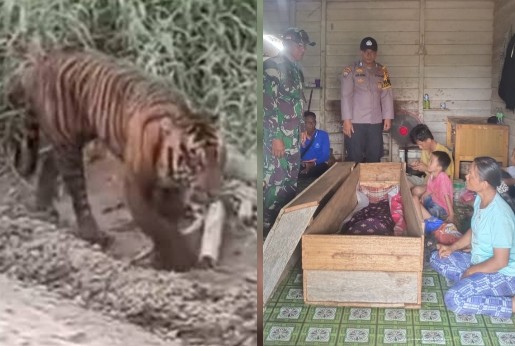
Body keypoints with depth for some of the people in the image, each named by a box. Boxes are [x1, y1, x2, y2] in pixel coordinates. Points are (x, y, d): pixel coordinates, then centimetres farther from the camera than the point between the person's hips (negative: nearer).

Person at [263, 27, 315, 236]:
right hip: (277, 135, -9)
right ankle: (268, 225, 2)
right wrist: (275, 137, -20)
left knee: (291, 180, 12)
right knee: (275, 180, -6)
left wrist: (301, 130, 20)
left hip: (294, 135, 9)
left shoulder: (296, 70, 15)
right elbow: (267, 104, -18)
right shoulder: (272, 66, -12)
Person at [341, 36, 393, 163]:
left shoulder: (382, 71, 10)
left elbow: (387, 95, 8)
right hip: (356, 121, -3)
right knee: (355, 158, -1)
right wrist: (346, 119, -13)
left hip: (376, 122, 3)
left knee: (374, 158, 6)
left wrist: (388, 117, 1)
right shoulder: (350, 70, -2)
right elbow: (346, 96, -6)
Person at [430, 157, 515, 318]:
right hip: (479, 261, 9)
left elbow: (500, 262, -26)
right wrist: (452, 248, 6)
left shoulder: (499, 215, -30)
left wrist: (471, 271, -14)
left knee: (454, 299, -27)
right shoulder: (480, 199, -2)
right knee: (436, 258, 10)